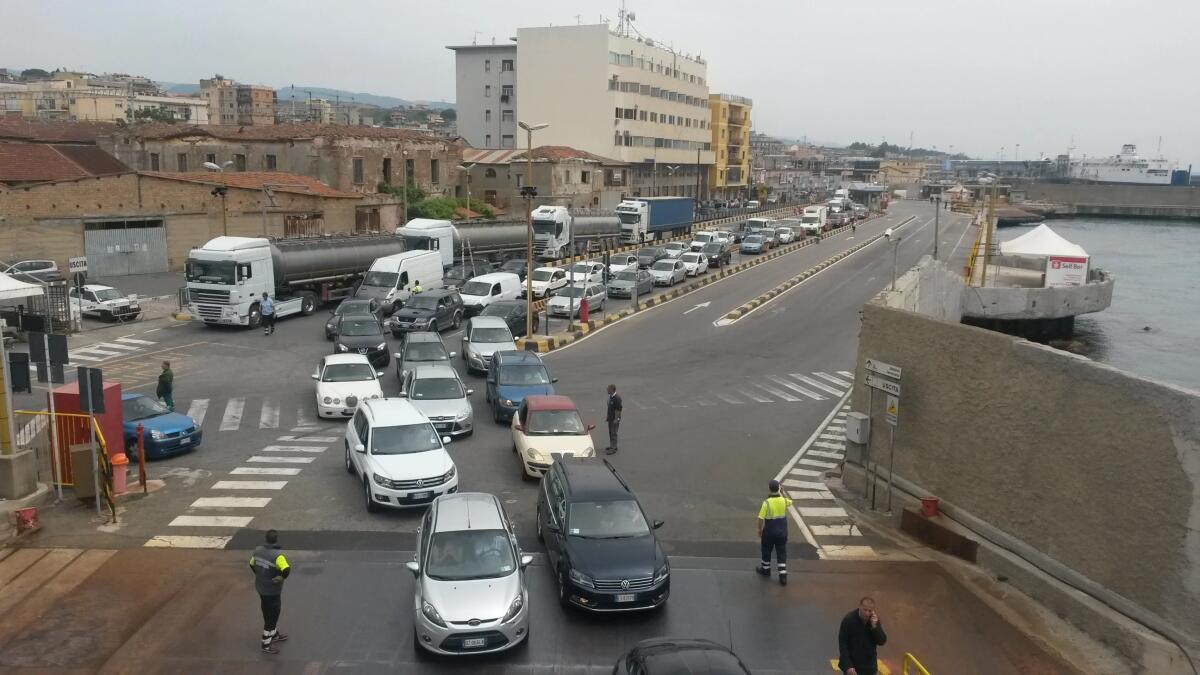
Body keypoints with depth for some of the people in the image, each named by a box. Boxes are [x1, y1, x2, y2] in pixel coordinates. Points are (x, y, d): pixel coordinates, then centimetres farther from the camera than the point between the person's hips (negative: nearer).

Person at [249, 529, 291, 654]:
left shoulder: (258, 551, -6)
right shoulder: (277, 555, -28)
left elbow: (252, 565, 10)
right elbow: (286, 569, -39)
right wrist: (281, 577, -19)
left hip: (260, 588, 7)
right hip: (272, 591, -7)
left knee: (268, 613, 24)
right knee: (272, 616, 8)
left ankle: (274, 634, 43)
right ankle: (266, 644, 17)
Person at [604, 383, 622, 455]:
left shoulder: (617, 398, -22)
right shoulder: (610, 397, 7)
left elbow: (618, 409, -22)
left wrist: (616, 419, -22)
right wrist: (607, 416, 18)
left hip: (615, 419, -9)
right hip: (610, 418, 9)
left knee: (613, 433, -4)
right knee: (610, 432, 16)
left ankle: (614, 448, 2)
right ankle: (612, 446, 27)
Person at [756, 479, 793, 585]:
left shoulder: (767, 502, -20)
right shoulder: (784, 500, -9)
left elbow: (761, 518, -15)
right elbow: (790, 502, 18)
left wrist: (759, 529, 0)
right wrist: (780, 494, 25)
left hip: (769, 532, -3)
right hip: (782, 531, 3)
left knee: (767, 551, 19)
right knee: (782, 553, 9)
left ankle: (765, 569, 37)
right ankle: (783, 575, 6)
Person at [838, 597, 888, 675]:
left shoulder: (874, 619, -3)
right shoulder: (848, 620, -17)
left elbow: (882, 641, -6)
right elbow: (842, 645, -15)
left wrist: (874, 626, -21)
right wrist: (848, 666, -22)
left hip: (869, 666, 4)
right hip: (852, 665, -4)